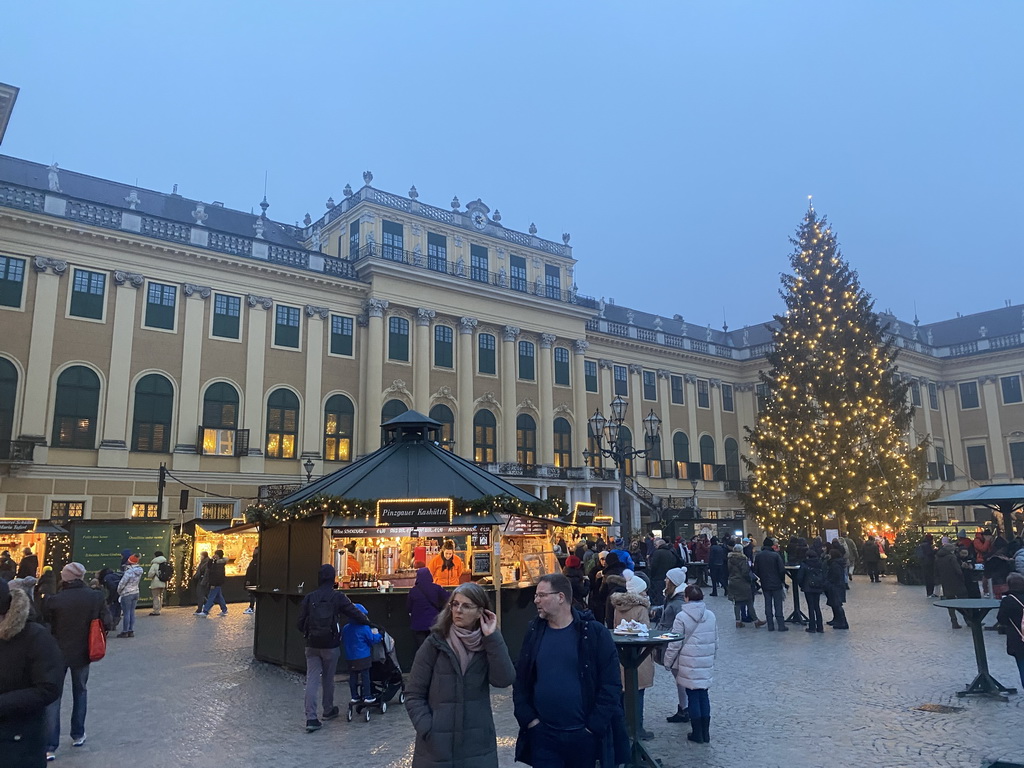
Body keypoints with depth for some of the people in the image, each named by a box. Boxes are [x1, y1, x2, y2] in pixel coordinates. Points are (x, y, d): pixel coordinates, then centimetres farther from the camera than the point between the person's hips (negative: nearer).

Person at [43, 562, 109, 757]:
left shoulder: (53, 600, -17)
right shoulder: (97, 597, -11)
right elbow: (106, 622, -3)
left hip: (58, 653, -2)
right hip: (82, 653, 2)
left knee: (53, 697, 7)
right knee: (79, 692, 21)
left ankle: (50, 746, 7)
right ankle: (78, 735, 29)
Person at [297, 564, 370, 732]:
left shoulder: (309, 597, -1)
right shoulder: (337, 597, -9)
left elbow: (301, 621, 1)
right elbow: (354, 613, -6)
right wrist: (368, 622, 12)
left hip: (312, 645, 2)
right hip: (330, 644, -2)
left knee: (311, 680, 2)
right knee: (328, 679, 14)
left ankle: (311, 718, -4)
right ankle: (328, 710, 30)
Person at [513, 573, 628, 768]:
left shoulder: (595, 633, -8)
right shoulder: (534, 632, 3)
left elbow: (611, 684, -8)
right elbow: (520, 680, 8)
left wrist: (595, 725, -11)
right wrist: (528, 718, -2)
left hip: (584, 735, -2)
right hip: (542, 735, 2)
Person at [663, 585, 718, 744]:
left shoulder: (682, 617, -14)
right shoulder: (710, 616, 2)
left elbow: (675, 644, -11)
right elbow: (716, 641, 12)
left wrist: (668, 662, 1)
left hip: (688, 664, -4)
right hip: (706, 663, 5)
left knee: (693, 696, 5)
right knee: (703, 695, 13)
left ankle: (697, 734, 12)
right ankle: (706, 733, 19)